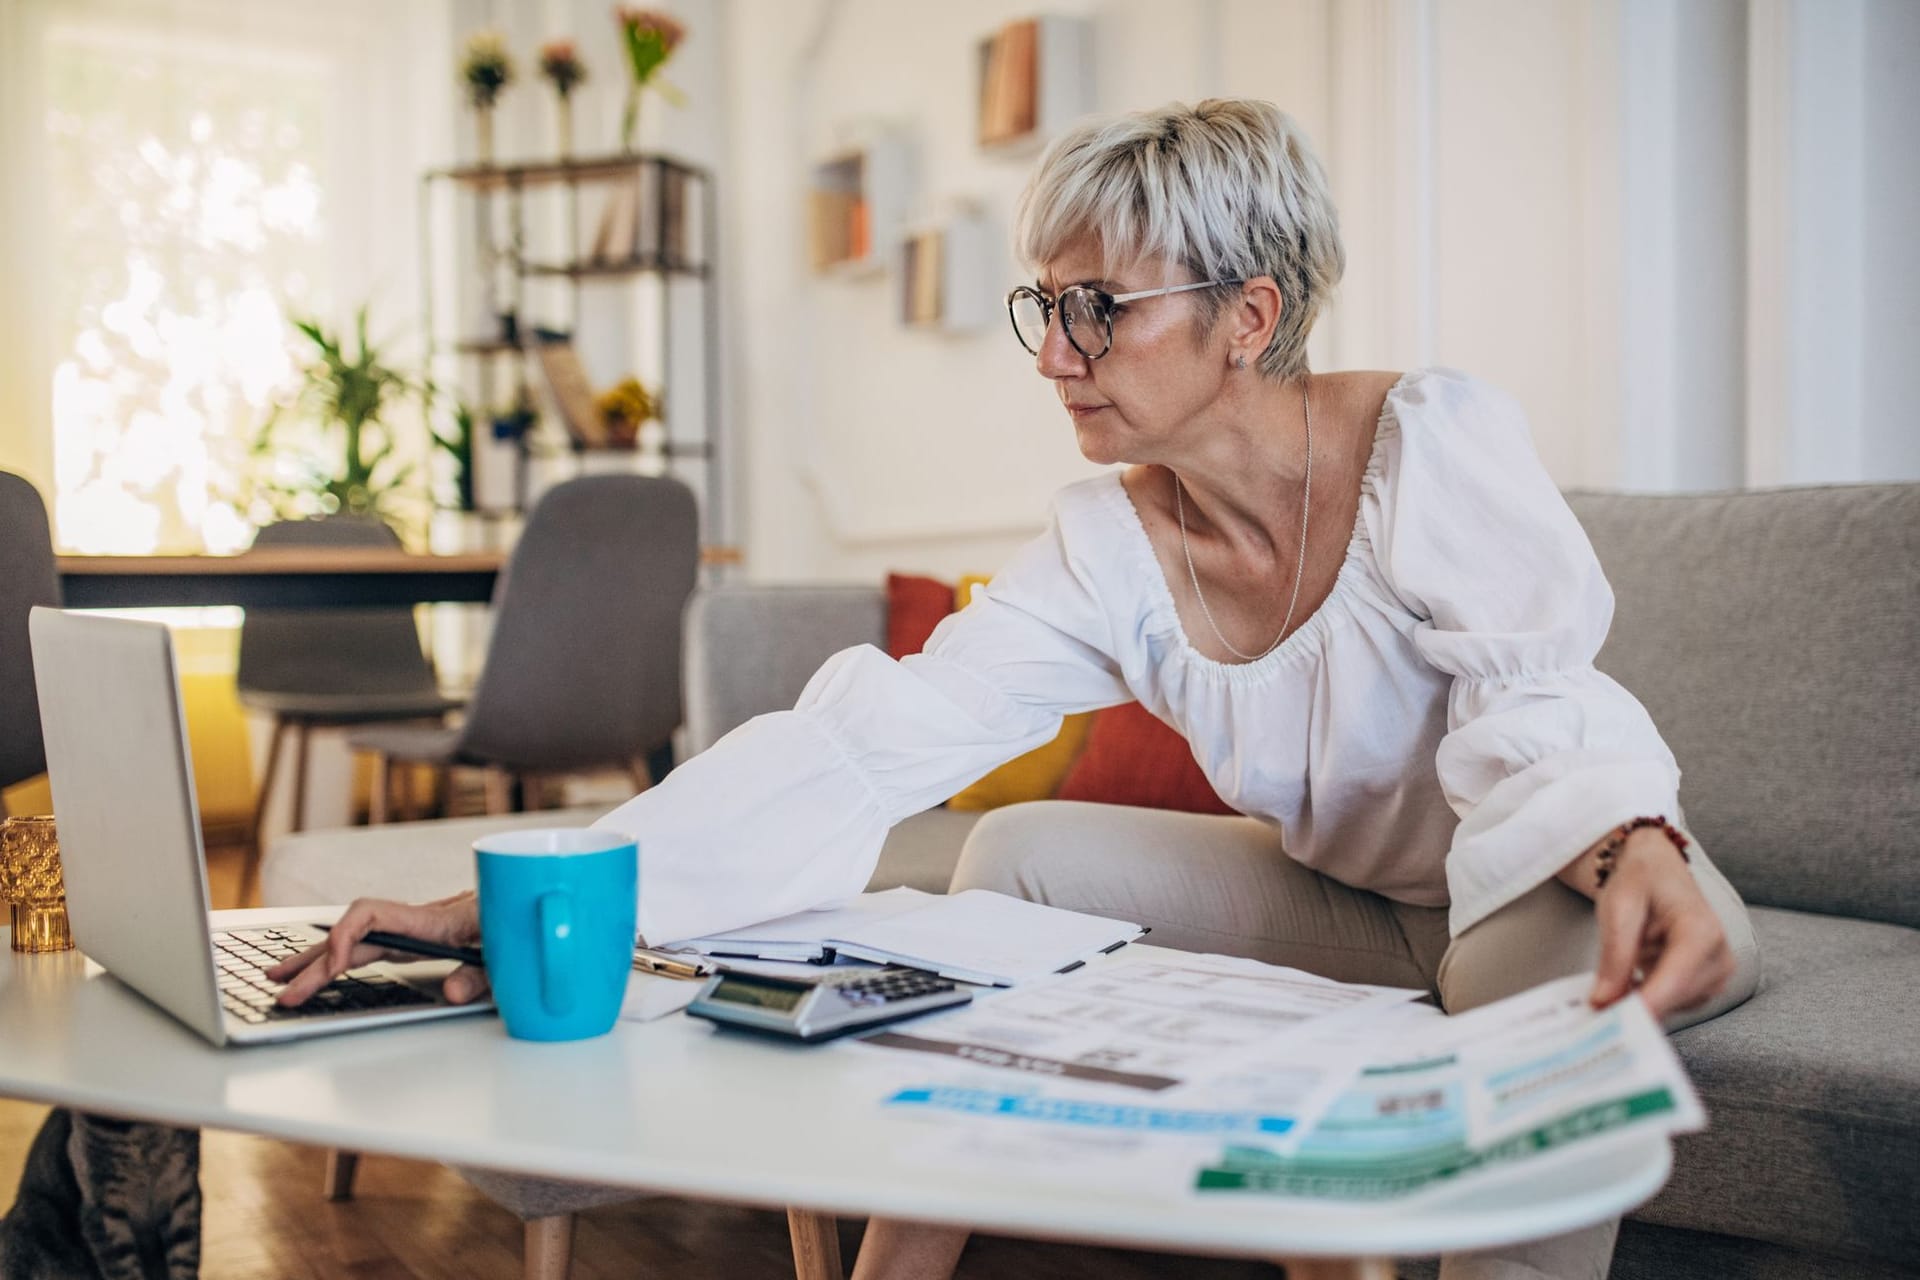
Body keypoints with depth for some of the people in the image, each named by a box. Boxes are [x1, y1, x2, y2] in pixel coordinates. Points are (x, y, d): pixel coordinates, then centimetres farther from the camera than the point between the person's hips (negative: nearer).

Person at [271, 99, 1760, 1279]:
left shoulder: (1438, 441, -21)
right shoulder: (1106, 554, -12)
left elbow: (1539, 711, -27)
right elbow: (861, 744, -21)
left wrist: (1633, 858, -51)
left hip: (1585, 881, -4)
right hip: (1348, 903, 4)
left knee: (1546, 962, -38)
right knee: (1023, 849, -8)